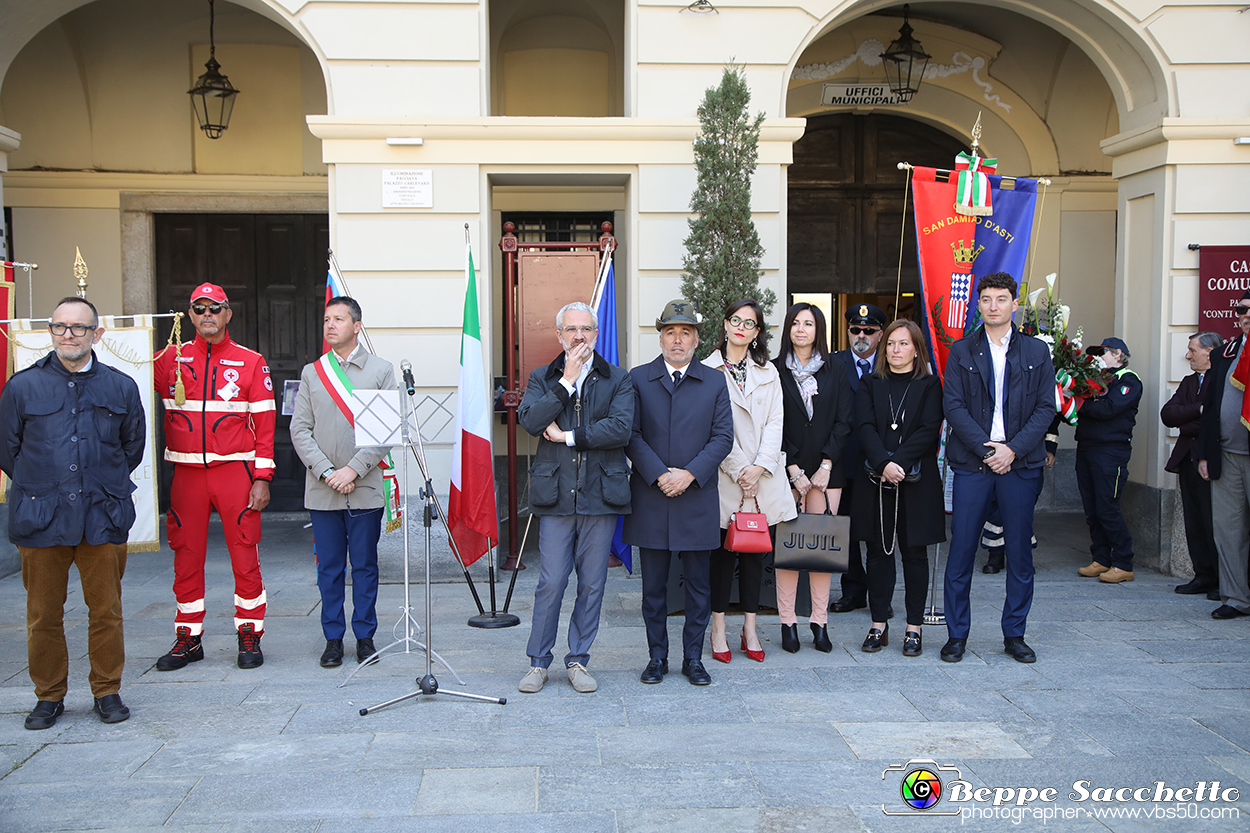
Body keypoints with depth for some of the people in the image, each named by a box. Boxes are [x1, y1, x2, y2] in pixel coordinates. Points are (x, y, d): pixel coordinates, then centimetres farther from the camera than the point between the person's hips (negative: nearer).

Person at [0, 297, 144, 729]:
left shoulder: (121, 387, 6)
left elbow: (133, 446, 17)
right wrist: (39, 489, 10)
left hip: (103, 518, 0)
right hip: (40, 519, 0)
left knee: (106, 611, 6)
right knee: (43, 615, 7)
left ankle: (107, 691, 21)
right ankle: (49, 696, 22)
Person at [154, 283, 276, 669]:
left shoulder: (251, 362, 3)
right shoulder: (171, 359, 8)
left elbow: (264, 423, 0)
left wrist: (262, 478, -5)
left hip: (236, 472, -2)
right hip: (187, 474, 2)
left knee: (245, 556, 0)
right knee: (186, 557, 7)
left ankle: (249, 635, 12)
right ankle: (188, 639, 18)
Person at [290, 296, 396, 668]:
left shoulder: (381, 370, 3)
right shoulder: (312, 372, 10)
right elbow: (299, 429, 4)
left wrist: (354, 469, -12)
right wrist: (326, 472, -9)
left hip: (365, 488, -2)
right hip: (321, 490, 2)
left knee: (365, 566, 5)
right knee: (329, 568, 6)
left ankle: (365, 637, 17)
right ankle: (333, 638, 17)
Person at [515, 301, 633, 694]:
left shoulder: (617, 380, 7)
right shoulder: (542, 379, 11)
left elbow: (621, 428, -10)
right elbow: (530, 420, -9)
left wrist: (568, 436, -10)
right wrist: (567, 381, -10)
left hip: (601, 495, 0)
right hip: (556, 495, 0)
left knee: (592, 584, 6)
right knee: (551, 583, 0)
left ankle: (578, 661, 19)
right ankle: (538, 662, 15)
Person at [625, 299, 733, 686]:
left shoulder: (714, 382, 6)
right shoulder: (638, 379, 4)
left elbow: (723, 437, 1)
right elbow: (631, 434, -2)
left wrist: (690, 474, -12)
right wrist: (659, 475, -13)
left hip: (697, 499, 1)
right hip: (650, 499, 0)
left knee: (698, 584, 6)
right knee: (653, 585, 7)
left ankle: (693, 658, 18)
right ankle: (657, 656, 19)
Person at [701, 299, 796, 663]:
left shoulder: (768, 373, 13)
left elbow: (774, 423, 5)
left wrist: (760, 467, -8)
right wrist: (738, 469, -10)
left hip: (763, 479, 3)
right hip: (725, 478, -3)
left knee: (756, 552, 6)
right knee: (723, 553, -1)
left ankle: (750, 630, 15)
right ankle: (719, 630, 10)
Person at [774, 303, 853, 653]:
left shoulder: (835, 371, 9)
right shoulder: (776, 371, 4)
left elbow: (843, 422, 4)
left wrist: (826, 465, -6)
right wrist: (793, 469, -8)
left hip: (826, 471, 2)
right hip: (786, 470, -1)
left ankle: (819, 623, 7)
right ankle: (788, 623, 3)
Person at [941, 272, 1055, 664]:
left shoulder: (1037, 352, 8)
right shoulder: (961, 351, 6)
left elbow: (1046, 407, 2)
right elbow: (953, 405, -1)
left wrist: (1013, 448, -10)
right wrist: (985, 448, -12)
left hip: (1020, 462, 1)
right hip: (971, 463, -1)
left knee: (1019, 551, 6)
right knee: (961, 550, 0)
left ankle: (1014, 634, 18)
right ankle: (957, 634, 11)